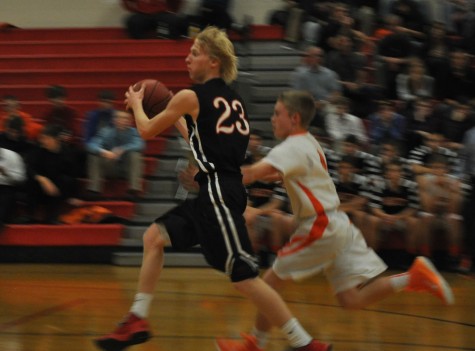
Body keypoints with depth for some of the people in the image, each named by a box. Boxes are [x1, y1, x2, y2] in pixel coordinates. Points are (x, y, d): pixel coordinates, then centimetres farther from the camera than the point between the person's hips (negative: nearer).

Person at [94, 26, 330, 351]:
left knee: (244, 277, -9)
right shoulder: (232, 100, 14)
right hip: (213, 193, 9)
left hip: (218, 193, -9)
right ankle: (138, 322, 17)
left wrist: (136, 103, 25)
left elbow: (147, 131, 6)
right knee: (154, 237, 16)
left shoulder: (190, 97, -8)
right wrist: (177, 118, 35)